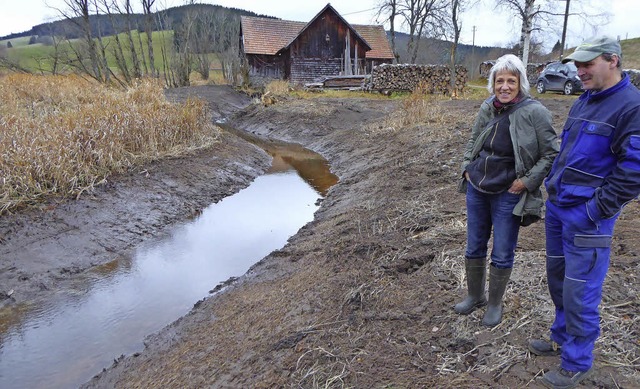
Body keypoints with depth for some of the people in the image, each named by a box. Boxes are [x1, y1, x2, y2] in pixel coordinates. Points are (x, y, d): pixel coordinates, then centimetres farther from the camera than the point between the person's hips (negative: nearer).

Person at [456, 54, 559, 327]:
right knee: (474, 248, 16)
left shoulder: (534, 112, -14)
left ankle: (495, 304, 30)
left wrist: (527, 181, -14)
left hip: (508, 195, -4)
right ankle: (475, 295, 37)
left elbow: (551, 154, -9)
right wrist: (467, 168, 6)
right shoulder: (487, 107, 0)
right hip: (476, 189, 5)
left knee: (502, 255, 8)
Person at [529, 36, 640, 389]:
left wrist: (596, 211, -18)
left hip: (586, 216, -8)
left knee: (579, 291, 1)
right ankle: (562, 338, 40)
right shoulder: (583, 102, 12)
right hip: (557, 206, 8)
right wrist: (554, 186, 15)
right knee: (558, 277, 19)